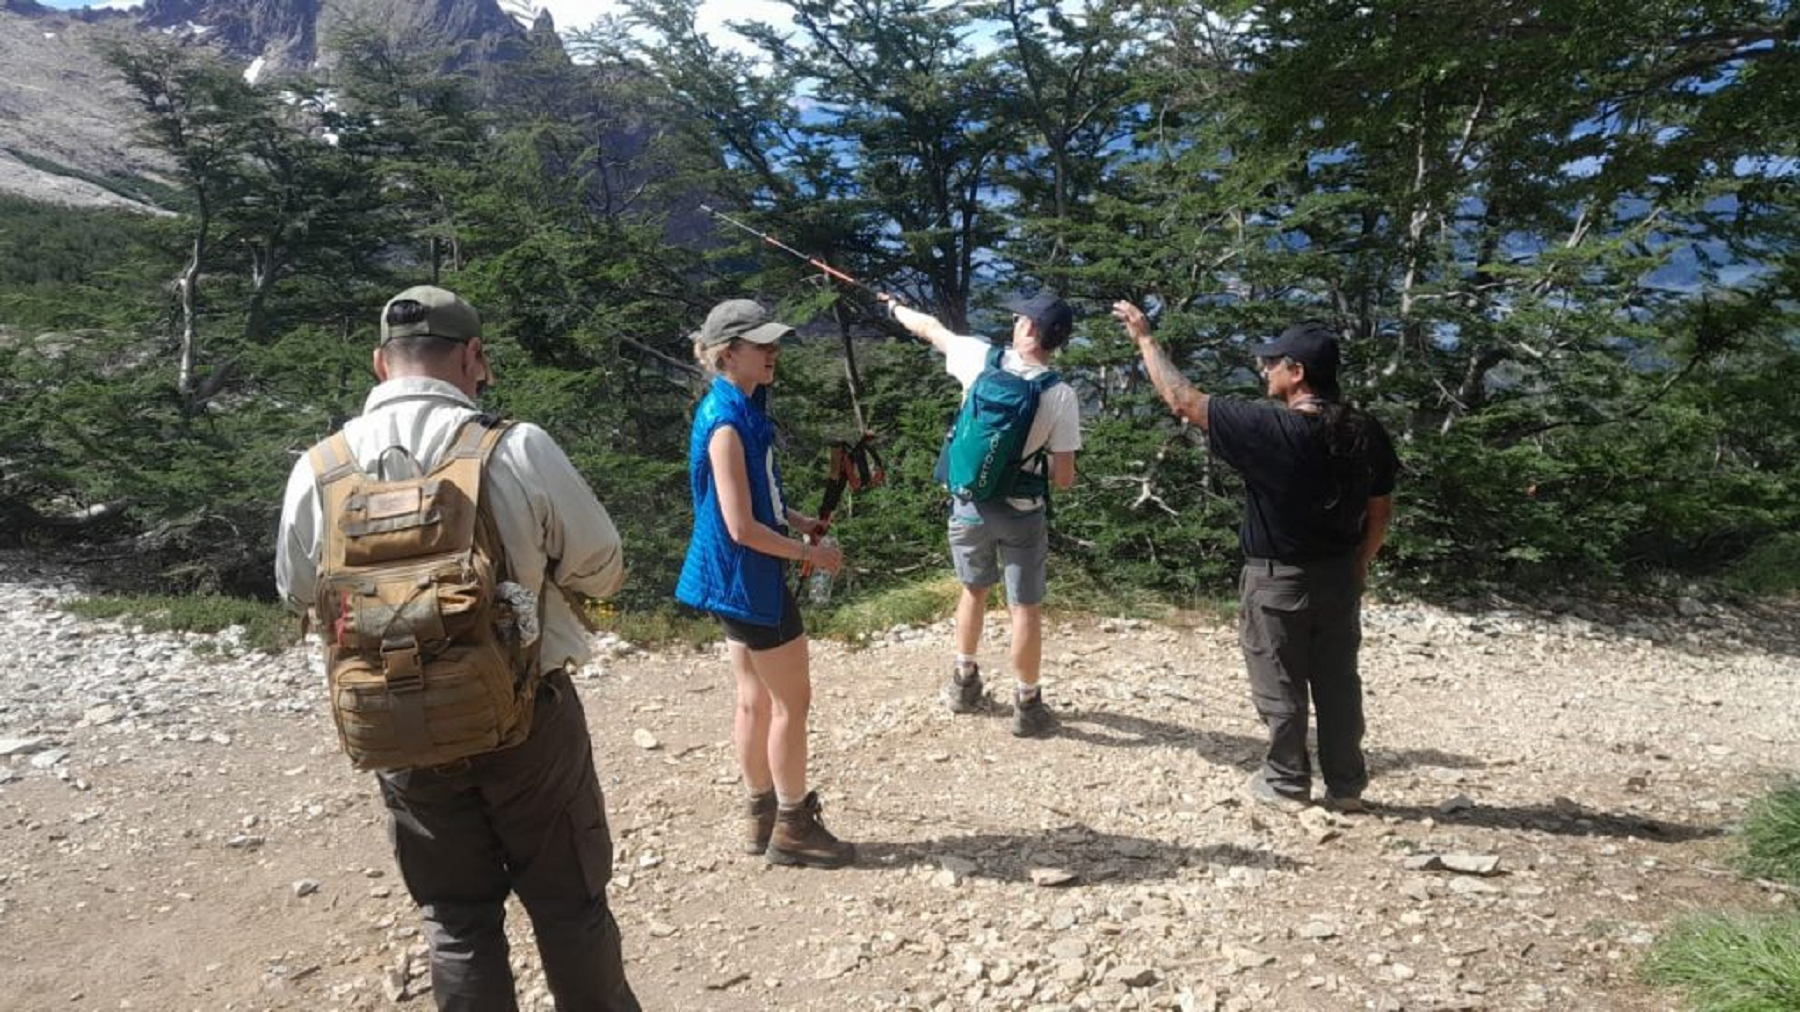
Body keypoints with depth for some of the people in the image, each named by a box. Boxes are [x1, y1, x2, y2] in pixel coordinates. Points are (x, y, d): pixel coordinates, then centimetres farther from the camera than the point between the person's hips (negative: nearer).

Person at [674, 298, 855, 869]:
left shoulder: (743, 409, 8)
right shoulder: (726, 423, -22)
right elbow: (741, 527, -24)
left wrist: (802, 522, 6)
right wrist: (809, 554, -14)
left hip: (741, 579, 9)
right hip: (747, 578, -9)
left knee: (756, 699, 16)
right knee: (792, 701, 2)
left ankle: (762, 818, 29)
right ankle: (793, 828, 15)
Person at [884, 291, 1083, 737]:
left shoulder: (981, 359, -11)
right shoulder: (1061, 396, -15)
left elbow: (930, 328, 9)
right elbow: (1064, 479, -12)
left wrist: (896, 307, 29)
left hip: (969, 504, 3)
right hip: (1022, 513, -3)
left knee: (973, 590, 24)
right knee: (1025, 609, 9)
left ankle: (964, 682, 37)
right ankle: (1027, 705, 19)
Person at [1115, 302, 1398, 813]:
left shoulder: (1269, 427, -21)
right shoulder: (1367, 433, -4)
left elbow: (1182, 399, -15)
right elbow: (1380, 511, 6)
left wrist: (1144, 337, -5)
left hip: (1278, 579, -5)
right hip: (1340, 576, 5)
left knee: (1280, 686, 9)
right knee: (1338, 683, 15)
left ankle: (1287, 784, 21)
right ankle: (1346, 785, 25)